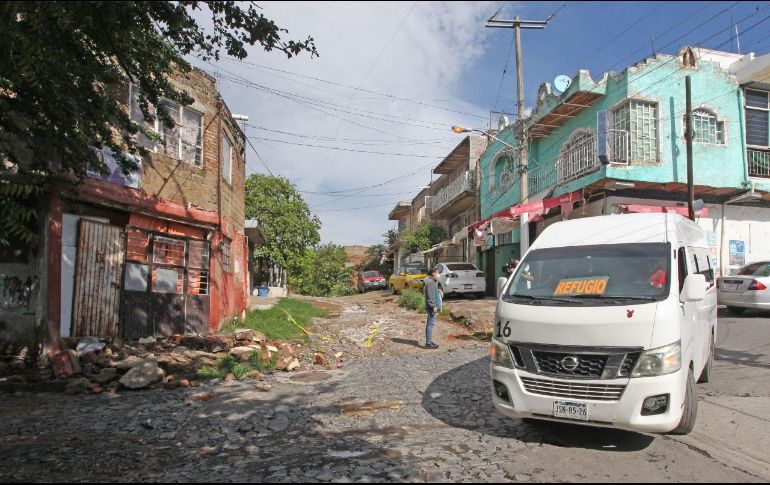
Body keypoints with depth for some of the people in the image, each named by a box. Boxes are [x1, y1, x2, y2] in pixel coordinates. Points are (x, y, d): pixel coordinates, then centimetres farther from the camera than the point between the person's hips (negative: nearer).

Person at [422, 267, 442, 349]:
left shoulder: (433, 281, 18)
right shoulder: (430, 282, -15)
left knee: (430, 323, 14)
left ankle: (429, 341, 21)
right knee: (430, 323, -9)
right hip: (431, 306, -11)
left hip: (432, 306, 11)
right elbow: (430, 296, -21)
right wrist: (433, 306, -22)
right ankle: (428, 343, -8)